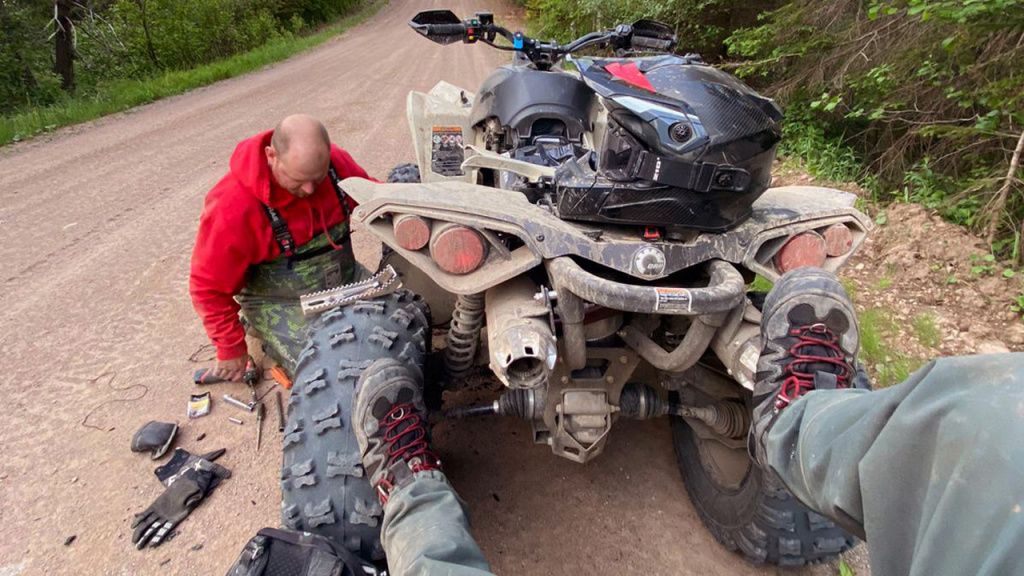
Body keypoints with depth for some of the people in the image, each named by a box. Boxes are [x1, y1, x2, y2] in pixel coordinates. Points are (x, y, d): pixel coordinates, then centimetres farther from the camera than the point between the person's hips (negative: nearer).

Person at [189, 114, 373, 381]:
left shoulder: (335, 162, -14)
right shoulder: (232, 208, -27)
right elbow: (208, 287, -16)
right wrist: (232, 350, -7)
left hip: (346, 279, 5)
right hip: (281, 302, -5)